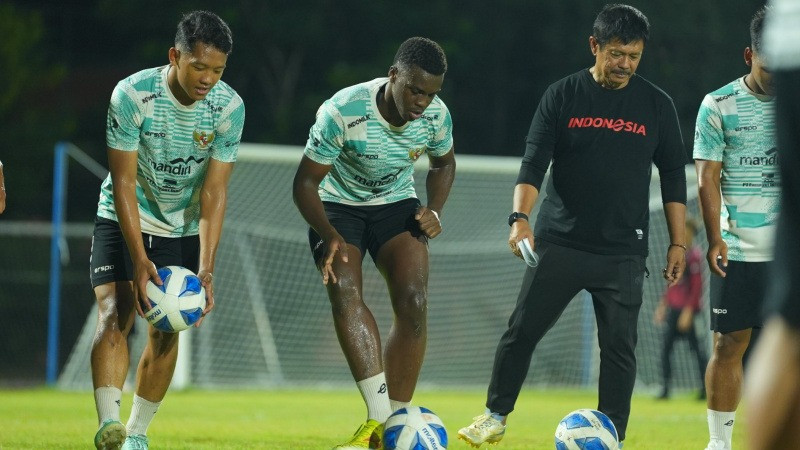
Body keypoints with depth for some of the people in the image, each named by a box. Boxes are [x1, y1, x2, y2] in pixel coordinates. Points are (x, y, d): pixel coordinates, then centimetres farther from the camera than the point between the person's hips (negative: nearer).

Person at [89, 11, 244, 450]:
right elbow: (123, 181, -22)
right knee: (115, 315, -19)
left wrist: (206, 269, -22)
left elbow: (214, 192, -14)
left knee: (166, 332, 1)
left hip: (184, 228, 3)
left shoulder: (229, 108, -16)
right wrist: (139, 259, -29)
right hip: (124, 220, -3)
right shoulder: (132, 95, -24)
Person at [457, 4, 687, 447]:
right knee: (521, 330, 2)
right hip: (559, 243, 0)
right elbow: (533, 163, -6)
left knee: (619, 345, -2)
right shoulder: (562, 95, -1)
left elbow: (673, 177, 8)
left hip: (623, 252, 0)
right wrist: (520, 217, -21)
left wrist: (677, 242, 4)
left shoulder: (656, 105, 2)